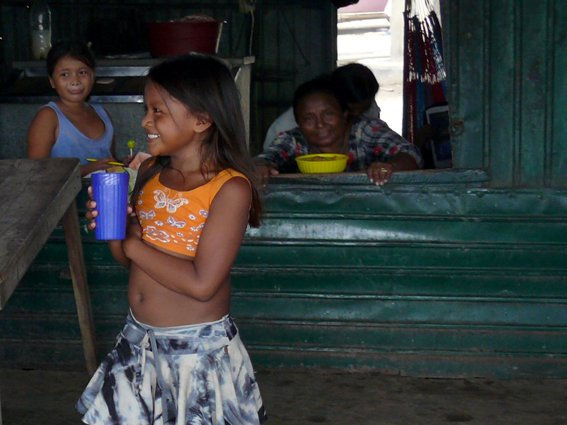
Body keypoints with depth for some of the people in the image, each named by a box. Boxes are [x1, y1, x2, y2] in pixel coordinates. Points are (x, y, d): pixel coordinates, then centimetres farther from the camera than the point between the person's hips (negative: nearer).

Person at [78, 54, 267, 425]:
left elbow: (202, 283, -25)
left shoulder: (230, 188, -19)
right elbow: (127, 258, 11)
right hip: (140, 339, 6)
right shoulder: (150, 172, 1)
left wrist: (133, 244, -16)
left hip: (199, 349, -6)